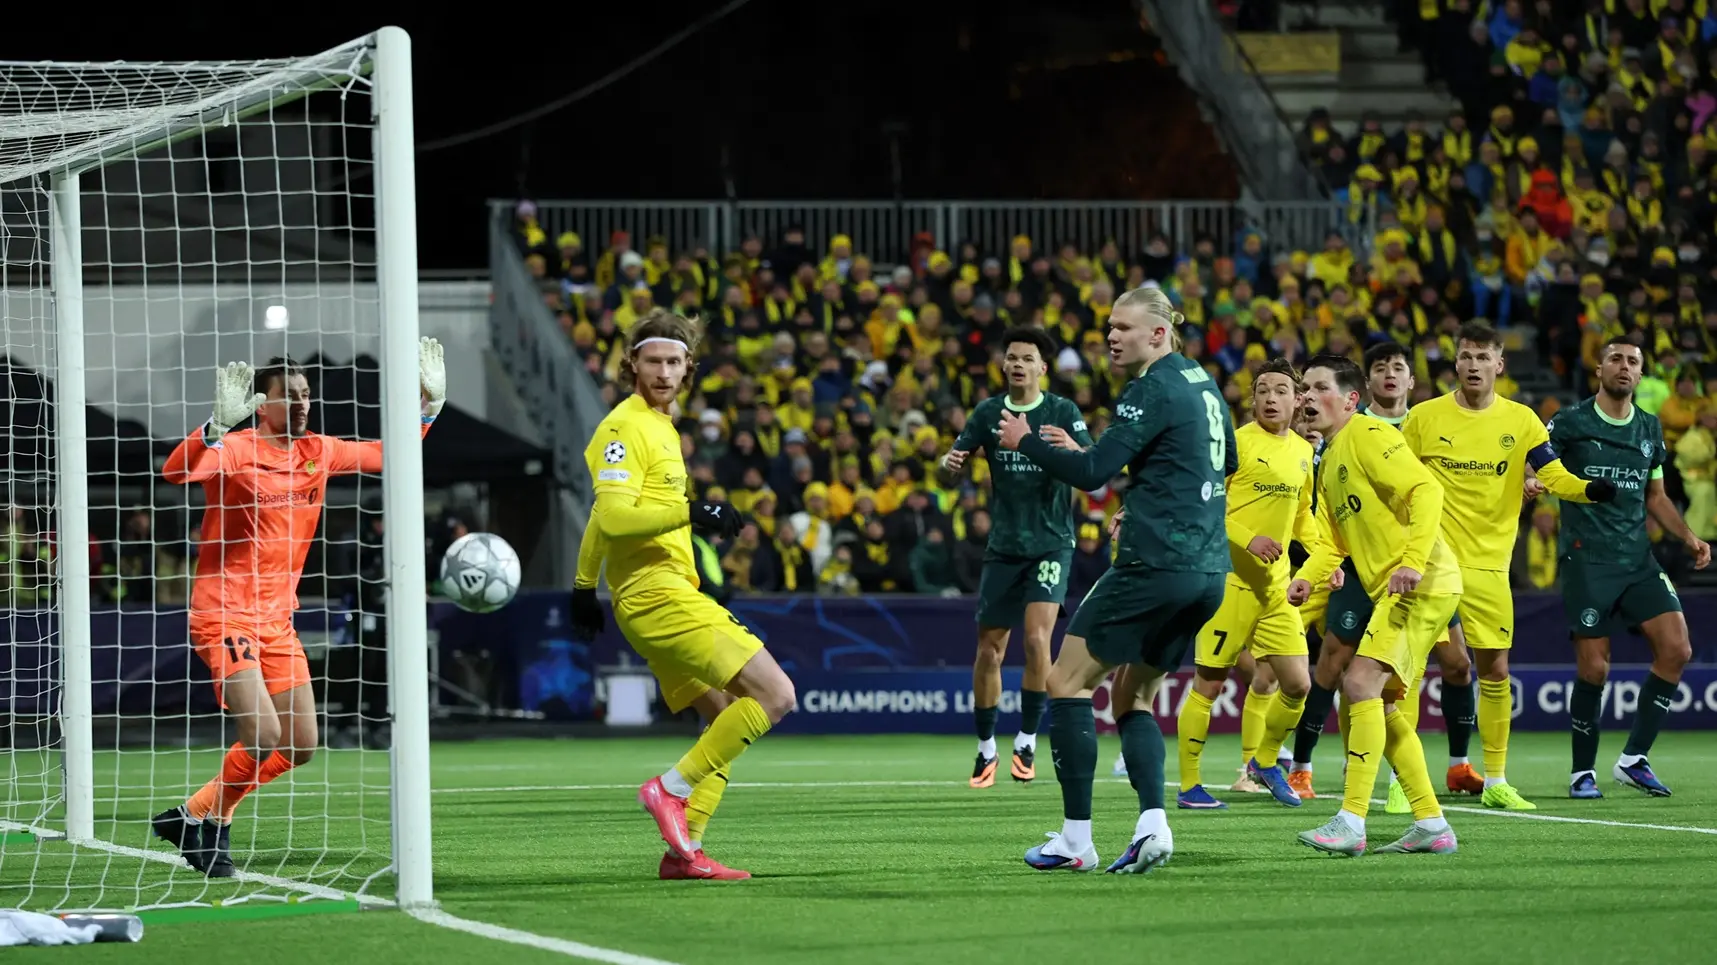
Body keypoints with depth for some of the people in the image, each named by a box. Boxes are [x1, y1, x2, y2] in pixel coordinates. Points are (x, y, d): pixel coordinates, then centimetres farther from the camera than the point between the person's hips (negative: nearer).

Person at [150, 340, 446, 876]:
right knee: (264, 737, -18)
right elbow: (177, 470, -31)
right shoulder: (235, 450, -12)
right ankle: (211, 824, 4)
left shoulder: (318, 452, 8)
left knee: (301, 745, 7)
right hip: (224, 615, -8)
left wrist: (427, 406, 12)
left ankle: (197, 814, 20)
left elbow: (386, 455, 22)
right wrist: (219, 424, -44)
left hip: (277, 620, 8)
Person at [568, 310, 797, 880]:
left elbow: (606, 512, 30)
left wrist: (584, 585, 34)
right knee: (774, 695, -14)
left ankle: (684, 850, 7)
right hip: (658, 593, -10)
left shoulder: (660, 426, 20)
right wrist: (691, 514, -27)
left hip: (669, 597, 10)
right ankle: (672, 788, -11)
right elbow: (613, 514, -21)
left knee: (725, 718, 11)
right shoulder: (626, 426, -10)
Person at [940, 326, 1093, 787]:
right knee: (989, 649, 4)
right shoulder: (988, 413, 3)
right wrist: (950, 465, -22)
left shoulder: (1063, 413, -5)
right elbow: (950, 475, 3)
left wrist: (1072, 449, -38)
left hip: (1051, 544, -3)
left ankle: (1027, 741, -7)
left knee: (1037, 636, -19)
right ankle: (986, 749, 19)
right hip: (1003, 547, 3)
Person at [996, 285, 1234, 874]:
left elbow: (1090, 473, -16)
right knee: (1133, 697, 17)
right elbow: (1228, 462, 32)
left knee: (1067, 680, 0)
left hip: (1156, 566, -9)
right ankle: (1153, 822, -4)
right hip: (1209, 573, 9)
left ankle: (1075, 837, -5)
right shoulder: (1204, 386, 16)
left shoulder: (1154, 390, -11)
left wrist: (1026, 441, -3)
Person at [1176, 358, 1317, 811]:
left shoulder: (1303, 452, 12)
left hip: (1276, 586, 6)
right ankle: (1188, 785, 8)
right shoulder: (1238, 443, -10)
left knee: (1297, 683, 3)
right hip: (1231, 581, -6)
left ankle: (1265, 761, 26)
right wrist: (1248, 539, -23)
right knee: (1209, 683, -1)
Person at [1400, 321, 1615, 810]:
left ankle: (1496, 782, 17)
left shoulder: (1521, 420, 3)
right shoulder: (1423, 417, 0)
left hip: (1488, 565, 2)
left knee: (1495, 670, 5)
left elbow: (1554, 476, -6)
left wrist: (1591, 489, -26)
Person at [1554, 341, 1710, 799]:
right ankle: (1582, 771, 12)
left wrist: (1688, 537, 12)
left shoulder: (1650, 429, 14)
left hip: (1638, 559, 5)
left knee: (1676, 649, -10)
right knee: (1593, 669, -6)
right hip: (1586, 559, -5)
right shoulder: (1570, 423, -1)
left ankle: (1633, 758, 1)